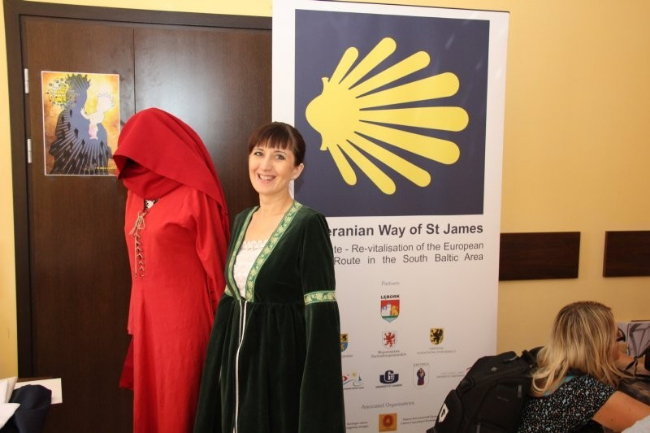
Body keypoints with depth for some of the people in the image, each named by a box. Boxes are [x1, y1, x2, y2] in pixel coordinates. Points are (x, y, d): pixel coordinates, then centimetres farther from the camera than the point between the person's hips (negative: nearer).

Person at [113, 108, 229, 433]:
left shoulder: (194, 196, -14)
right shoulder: (137, 193, 9)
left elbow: (215, 262, -11)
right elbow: (140, 261, 15)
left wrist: (219, 324, -6)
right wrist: (136, 317, 14)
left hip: (185, 314, -7)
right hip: (148, 313, 7)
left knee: (179, 402, 6)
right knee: (150, 398, 16)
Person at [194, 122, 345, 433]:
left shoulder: (308, 224, -15)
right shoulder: (242, 221, 7)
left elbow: (322, 316, -18)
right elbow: (230, 298, 12)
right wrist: (218, 361, 12)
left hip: (283, 360, -6)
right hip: (237, 358, 7)